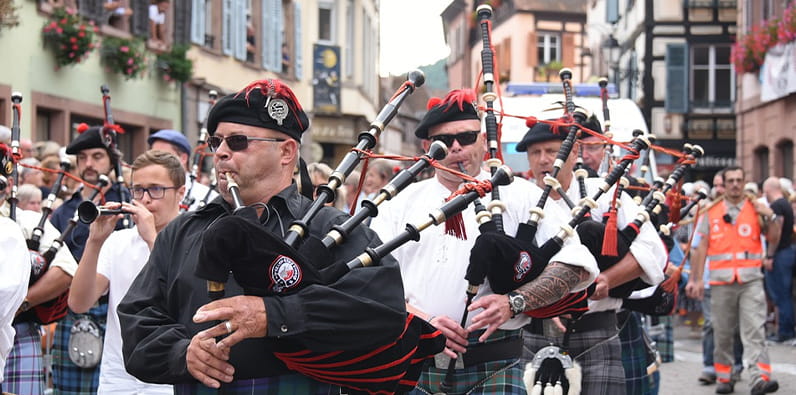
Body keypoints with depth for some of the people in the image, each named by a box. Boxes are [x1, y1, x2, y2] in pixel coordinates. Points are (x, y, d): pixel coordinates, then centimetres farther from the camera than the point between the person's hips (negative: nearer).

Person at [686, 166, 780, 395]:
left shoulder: (755, 210, 9)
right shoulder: (711, 212, 10)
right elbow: (702, 247, 9)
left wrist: (769, 217, -8)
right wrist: (696, 279, 5)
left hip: (751, 279, -1)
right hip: (721, 280, 1)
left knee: (755, 329, -12)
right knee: (722, 333, 6)